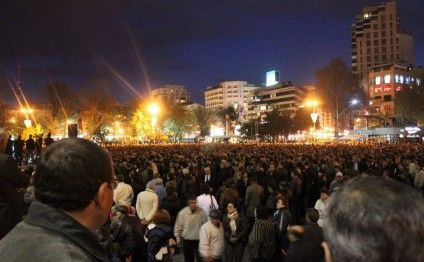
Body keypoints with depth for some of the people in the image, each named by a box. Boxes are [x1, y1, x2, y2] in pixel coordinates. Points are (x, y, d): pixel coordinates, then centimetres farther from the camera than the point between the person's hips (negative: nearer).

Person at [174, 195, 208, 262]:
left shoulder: (202, 212, -12)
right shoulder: (182, 212, -11)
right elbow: (178, 226, -2)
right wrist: (178, 238, 1)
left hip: (199, 241, -1)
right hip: (187, 241, 1)